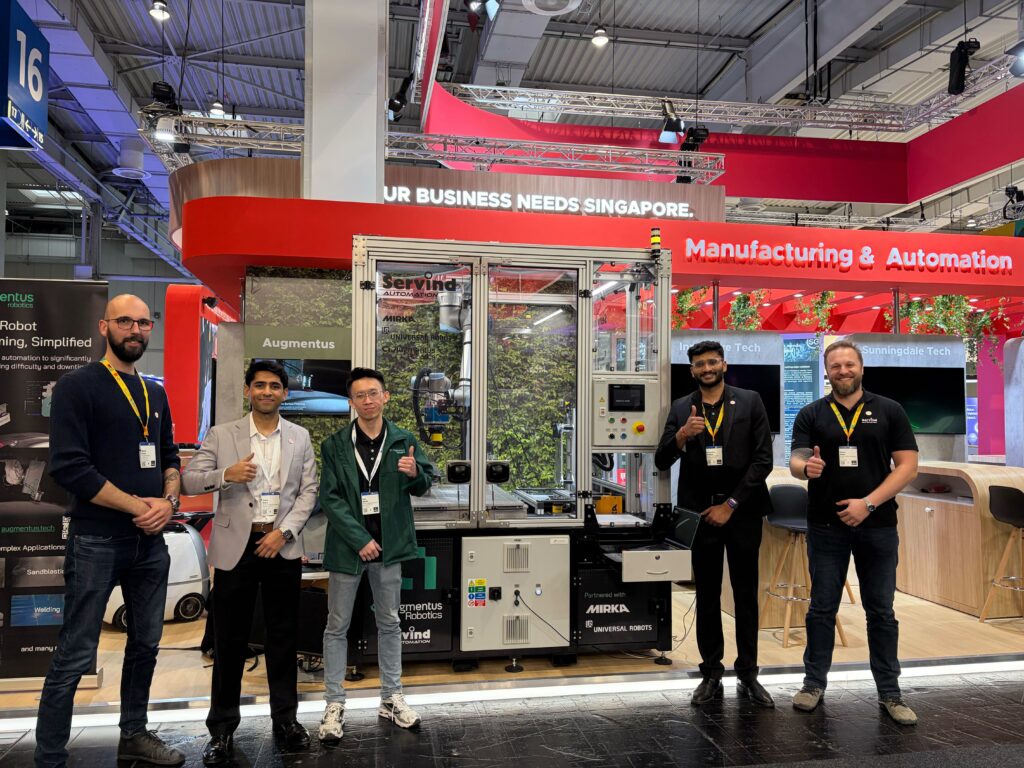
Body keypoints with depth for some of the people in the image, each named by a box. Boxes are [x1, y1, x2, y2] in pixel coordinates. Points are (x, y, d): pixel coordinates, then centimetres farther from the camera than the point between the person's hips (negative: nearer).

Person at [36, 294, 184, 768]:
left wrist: (168, 501, -5)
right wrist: (139, 505, -15)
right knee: (76, 656, -1)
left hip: (151, 541, 7)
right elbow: (68, 466, -16)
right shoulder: (77, 387, -7)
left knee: (145, 644, 15)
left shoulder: (155, 394, 13)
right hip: (96, 541, -6)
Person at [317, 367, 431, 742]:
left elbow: (423, 487, 5)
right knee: (337, 626, 6)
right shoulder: (334, 445, -4)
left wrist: (414, 473, -20)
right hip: (347, 544, -2)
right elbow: (330, 498, -9)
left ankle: (391, 698, 26)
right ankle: (334, 704, 19)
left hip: (388, 543, 2)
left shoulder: (403, 440, 1)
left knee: (389, 623, 13)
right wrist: (360, 539, -16)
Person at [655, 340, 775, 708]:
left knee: (746, 596, 8)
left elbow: (763, 459, -5)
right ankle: (711, 675, 19)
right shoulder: (681, 408, 5)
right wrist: (680, 436, -21)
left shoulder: (750, 402, 0)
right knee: (707, 597, 9)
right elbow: (661, 462, 0)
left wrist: (730, 505, -9)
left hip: (741, 511, -1)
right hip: (700, 512, 1)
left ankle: (748, 675, 20)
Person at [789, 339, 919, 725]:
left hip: (877, 526, 0)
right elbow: (795, 461, -5)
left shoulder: (889, 411, 2)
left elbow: (908, 465, -3)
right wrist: (806, 467, -30)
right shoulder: (811, 415, 4)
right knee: (822, 608, 8)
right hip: (826, 526, 0)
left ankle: (889, 692, 20)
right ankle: (814, 683, 21)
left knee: (881, 611, 8)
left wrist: (868, 502, -13)